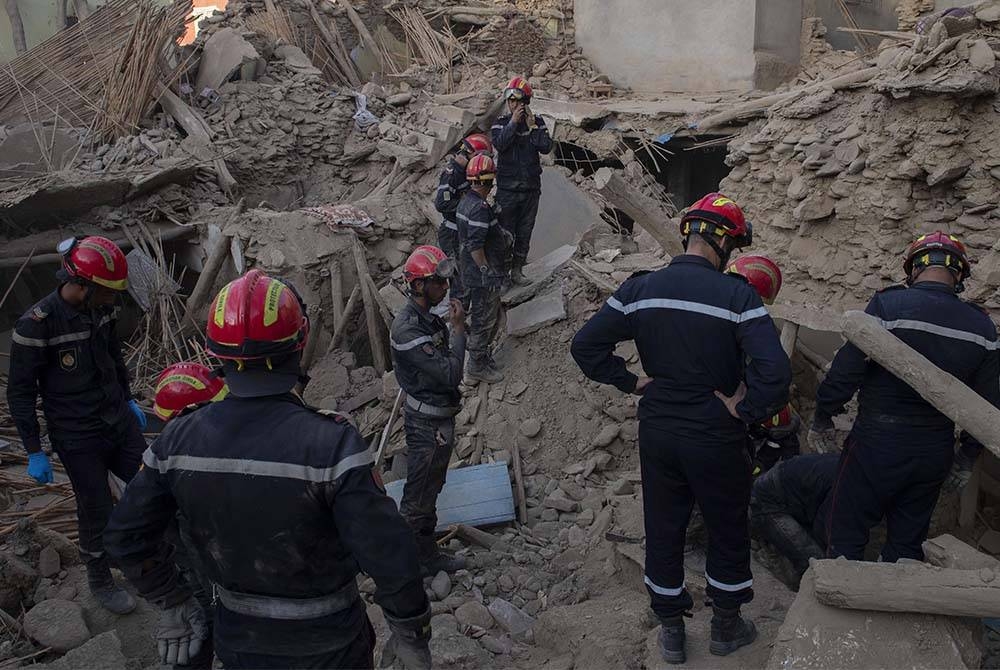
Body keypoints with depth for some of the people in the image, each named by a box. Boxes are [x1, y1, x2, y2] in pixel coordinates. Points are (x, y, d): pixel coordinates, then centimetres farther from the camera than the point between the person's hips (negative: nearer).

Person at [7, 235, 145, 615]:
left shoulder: (101, 308, -6)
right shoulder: (36, 325, -23)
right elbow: (19, 392, -14)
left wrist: (129, 399, 21)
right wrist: (34, 452, -11)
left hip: (119, 422, 6)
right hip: (78, 439, -6)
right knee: (97, 513, 7)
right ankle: (100, 582, 33)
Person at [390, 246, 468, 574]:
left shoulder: (430, 317, 4)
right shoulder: (408, 329, -27)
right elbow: (450, 374, -29)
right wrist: (459, 330, -23)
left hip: (440, 416, 10)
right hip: (426, 423, -10)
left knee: (430, 489, 21)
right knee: (418, 496, 6)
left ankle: (428, 555, 37)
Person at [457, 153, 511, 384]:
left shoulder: (466, 201, 7)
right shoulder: (480, 208, -25)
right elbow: (475, 247, -28)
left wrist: (500, 234, 17)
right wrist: (489, 273, -23)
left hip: (471, 271, 10)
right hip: (483, 277, -10)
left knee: (492, 315, 23)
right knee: (484, 320, 3)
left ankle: (482, 354, 36)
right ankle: (477, 367, 15)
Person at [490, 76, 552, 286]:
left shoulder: (537, 121, 4)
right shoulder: (501, 123, -2)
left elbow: (546, 147, -9)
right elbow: (499, 144, -21)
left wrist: (532, 127, -16)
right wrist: (513, 122, -23)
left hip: (531, 187, 3)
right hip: (507, 188, -3)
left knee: (525, 231, 10)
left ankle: (517, 270, 21)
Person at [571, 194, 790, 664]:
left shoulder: (640, 289, -6)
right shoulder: (736, 295, -17)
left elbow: (585, 345, -6)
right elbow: (775, 370, -27)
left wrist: (630, 382, 2)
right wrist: (746, 410, -12)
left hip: (657, 433, 3)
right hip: (716, 437, -3)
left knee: (662, 530, 18)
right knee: (728, 530, 19)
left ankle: (671, 631, 33)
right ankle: (726, 627, 36)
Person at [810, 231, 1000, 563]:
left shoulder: (888, 304, -14)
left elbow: (845, 372, -15)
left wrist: (822, 419, -1)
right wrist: (967, 457, 20)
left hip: (878, 444, -5)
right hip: (936, 452, 5)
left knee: (844, 536, 7)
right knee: (907, 543, 17)